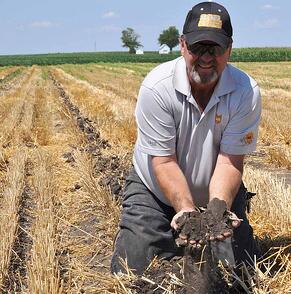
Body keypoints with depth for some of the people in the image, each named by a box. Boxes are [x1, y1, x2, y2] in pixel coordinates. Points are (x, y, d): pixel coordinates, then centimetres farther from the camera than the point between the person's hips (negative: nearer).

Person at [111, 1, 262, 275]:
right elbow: (164, 162, -25)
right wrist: (186, 210, -37)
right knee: (131, 270, -9)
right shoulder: (156, 87, -26)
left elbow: (230, 160, -22)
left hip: (218, 193, 2)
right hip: (156, 192, -1)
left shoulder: (246, 92, -21)